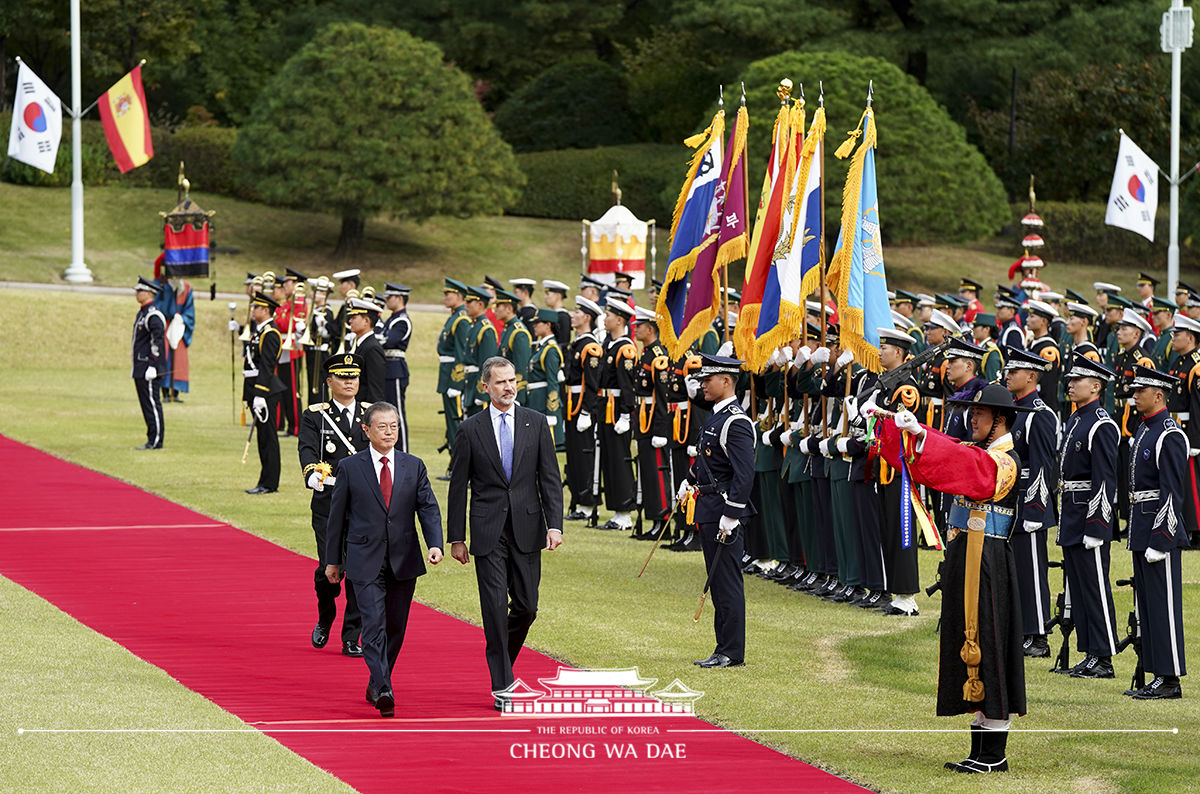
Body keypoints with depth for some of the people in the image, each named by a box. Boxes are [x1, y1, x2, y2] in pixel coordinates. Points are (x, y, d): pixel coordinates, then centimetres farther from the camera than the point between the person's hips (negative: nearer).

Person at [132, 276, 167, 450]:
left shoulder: (153, 315, -14)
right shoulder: (142, 313, 17)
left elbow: (158, 341, -20)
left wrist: (152, 366, -21)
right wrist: (135, 367, 23)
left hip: (148, 369, -10)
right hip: (140, 369, 10)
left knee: (152, 404, -7)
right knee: (146, 403, 11)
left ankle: (155, 441, -5)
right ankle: (152, 440, 14)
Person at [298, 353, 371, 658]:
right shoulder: (315, 416, 4)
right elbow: (307, 450, -12)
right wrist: (312, 474, -33)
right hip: (328, 504, -2)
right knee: (329, 568, -8)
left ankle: (351, 638, 6)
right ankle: (325, 620, 22)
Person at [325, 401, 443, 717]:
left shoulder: (414, 466, 7)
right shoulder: (350, 467, 1)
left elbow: (428, 508, 2)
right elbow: (337, 515, 6)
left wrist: (435, 544, -15)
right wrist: (332, 559, 6)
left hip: (404, 560, 3)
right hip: (365, 561, -3)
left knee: (395, 627, 10)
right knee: (374, 625, -14)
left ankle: (376, 685, 26)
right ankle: (383, 691, -23)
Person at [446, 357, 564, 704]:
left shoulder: (536, 423, 5)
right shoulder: (471, 429, 1)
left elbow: (550, 477, 4)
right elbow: (458, 487, 5)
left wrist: (555, 524, -6)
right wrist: (456, 538, 3)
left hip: (527, 529, 2)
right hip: (488, 530, -2)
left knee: (526, 606, 4)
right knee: (495, 606, -8)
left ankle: (504, 663, 30)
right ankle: (501, 685, -4)